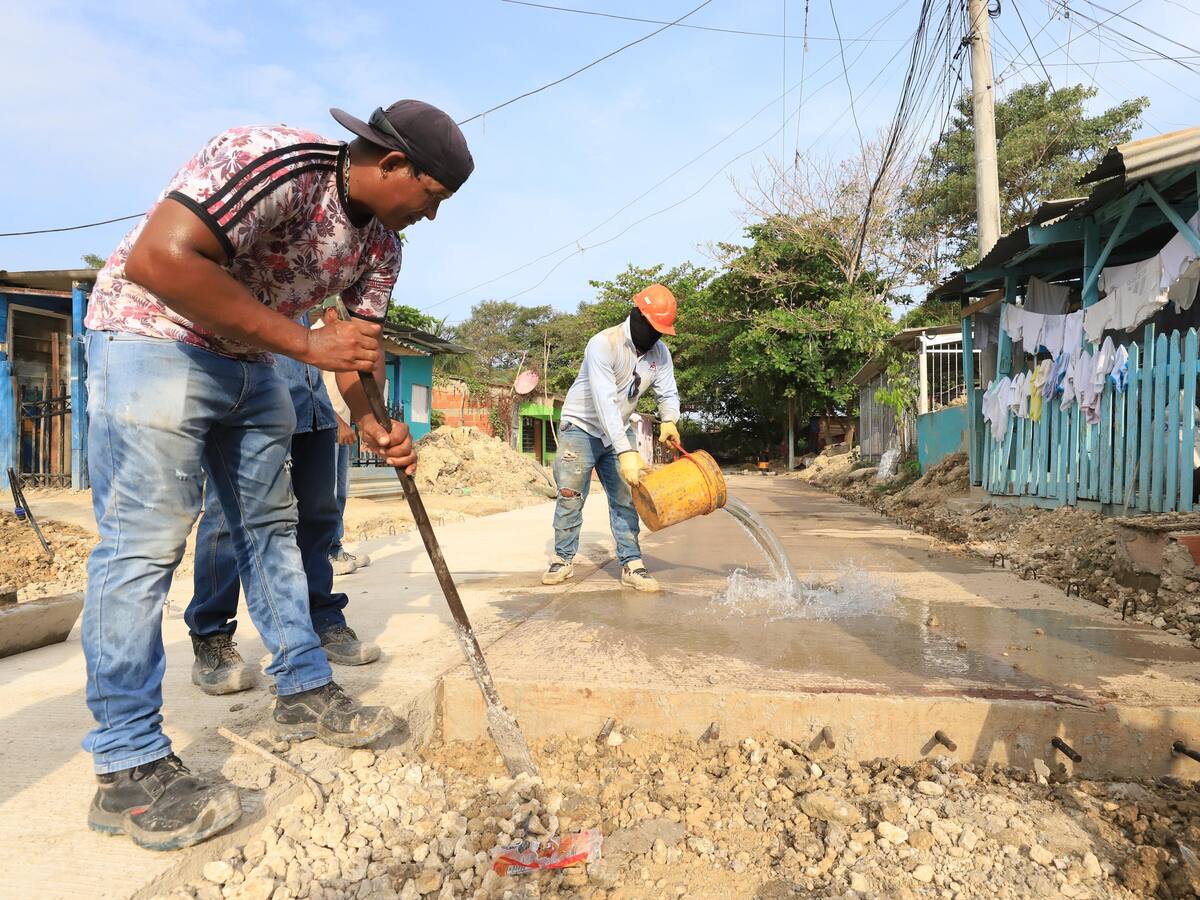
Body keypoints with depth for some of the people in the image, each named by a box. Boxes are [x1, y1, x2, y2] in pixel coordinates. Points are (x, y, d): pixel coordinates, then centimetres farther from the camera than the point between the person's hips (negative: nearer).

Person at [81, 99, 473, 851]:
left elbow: (361, 340, 7)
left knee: (272, 525, 9)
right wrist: (304, 343, -32)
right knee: (145, 540, -10)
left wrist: (373, 422, -12)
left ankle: (305, 694, 21)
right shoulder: (273, 162, -26)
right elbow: (155, 260, -34)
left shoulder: (381, 241, 1)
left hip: (251, 359, 9)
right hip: (154, 338, -8)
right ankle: (128, 769, 0)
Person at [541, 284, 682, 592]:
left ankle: (631, 565, 5)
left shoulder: (660, 352, -6)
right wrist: (626, 452, -43)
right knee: (570, 497, 1)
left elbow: (668, 393, -3)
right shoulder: (604, 344, -28)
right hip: (582, 428, -5)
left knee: (625, 498, 1)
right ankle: (563, 560, 16)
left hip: (619, 431, 5)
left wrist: (669, 421, -28)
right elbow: (605, 400, -36)